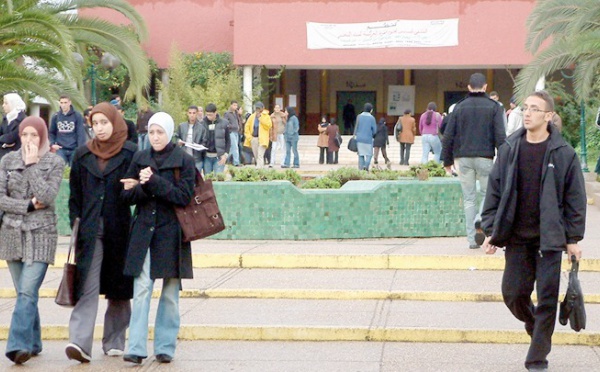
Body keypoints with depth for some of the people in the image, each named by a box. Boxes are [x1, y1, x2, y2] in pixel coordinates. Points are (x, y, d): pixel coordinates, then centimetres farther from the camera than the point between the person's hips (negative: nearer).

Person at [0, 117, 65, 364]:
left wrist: (32, 165, -10)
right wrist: (28, 206, -10)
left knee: (27, 292, -15)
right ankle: (33, 344, 19)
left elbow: (47, 197, -12)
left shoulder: (55, 163, 1)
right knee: (25, 293, 9)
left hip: (41, 234, -3)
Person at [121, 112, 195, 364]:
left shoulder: (184, 161, -1)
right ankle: (136, 348, -9)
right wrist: (142, 188, -14)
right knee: (141, 290, -7)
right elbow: (127, 196, 7)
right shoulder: (140, 159, 9)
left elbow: (184, 196, -11)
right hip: (144, 232, 2)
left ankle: (165, 347, 14)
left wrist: (154, 182, -19)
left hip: (171, 233, -2)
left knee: (170, 294, 5)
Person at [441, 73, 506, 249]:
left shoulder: (459, 107, 6)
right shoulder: (493, 107, 1)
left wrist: (447, 161, 11)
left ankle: (472, 239, 4)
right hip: (485, 157, -2)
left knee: (469, 198, 7)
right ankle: (480, 219, -19)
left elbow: (448, 136, 4)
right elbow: (500, 136, -6)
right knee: (487, 193, 10)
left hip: (463, 158, 2)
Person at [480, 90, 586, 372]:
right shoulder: (509, 150, 2)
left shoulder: (563, 154, -5)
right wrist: (490, 230, 3)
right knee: (513, 293, 4)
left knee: (547, 298, -2)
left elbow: (576, 197, -1)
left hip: (549, 237, -2)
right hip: (516, 237, 3)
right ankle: (533, 324, 36)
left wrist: (573, 238, -2)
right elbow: (494, 191, 7)